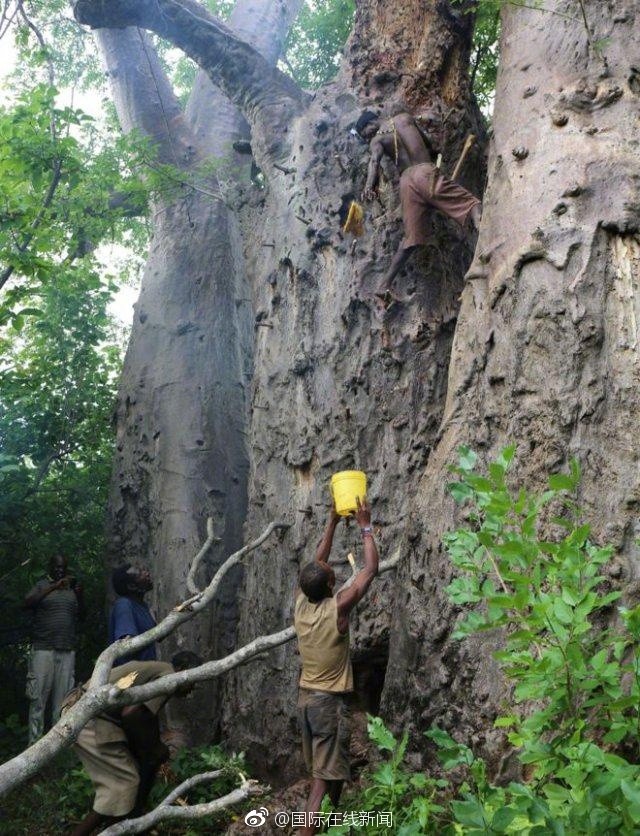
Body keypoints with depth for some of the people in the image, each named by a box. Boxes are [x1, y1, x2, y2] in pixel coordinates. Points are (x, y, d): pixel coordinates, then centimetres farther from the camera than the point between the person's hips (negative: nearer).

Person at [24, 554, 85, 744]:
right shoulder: (42, 585, 7)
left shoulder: (72, 588, 16)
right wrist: (54, 587, -18)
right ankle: (34, 742, -3)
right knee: (38, 698, -6)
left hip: (67, 651, 3)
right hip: (43, 649, -3)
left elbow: (81, 616, 15)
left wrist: (80, 597, -4)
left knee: (62, 699, -2)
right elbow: (28, 603, -11)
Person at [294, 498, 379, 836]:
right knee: (325, 779, -5)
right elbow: (371, 569, -10)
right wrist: (366, 526, -3)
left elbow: (317, 562, 12)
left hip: (306, 697, 7)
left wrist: (333, 521, 13)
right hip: (330, 701, -7)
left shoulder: (301, 603, -2)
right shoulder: (337, 607, -18)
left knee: (322, 772, 19)